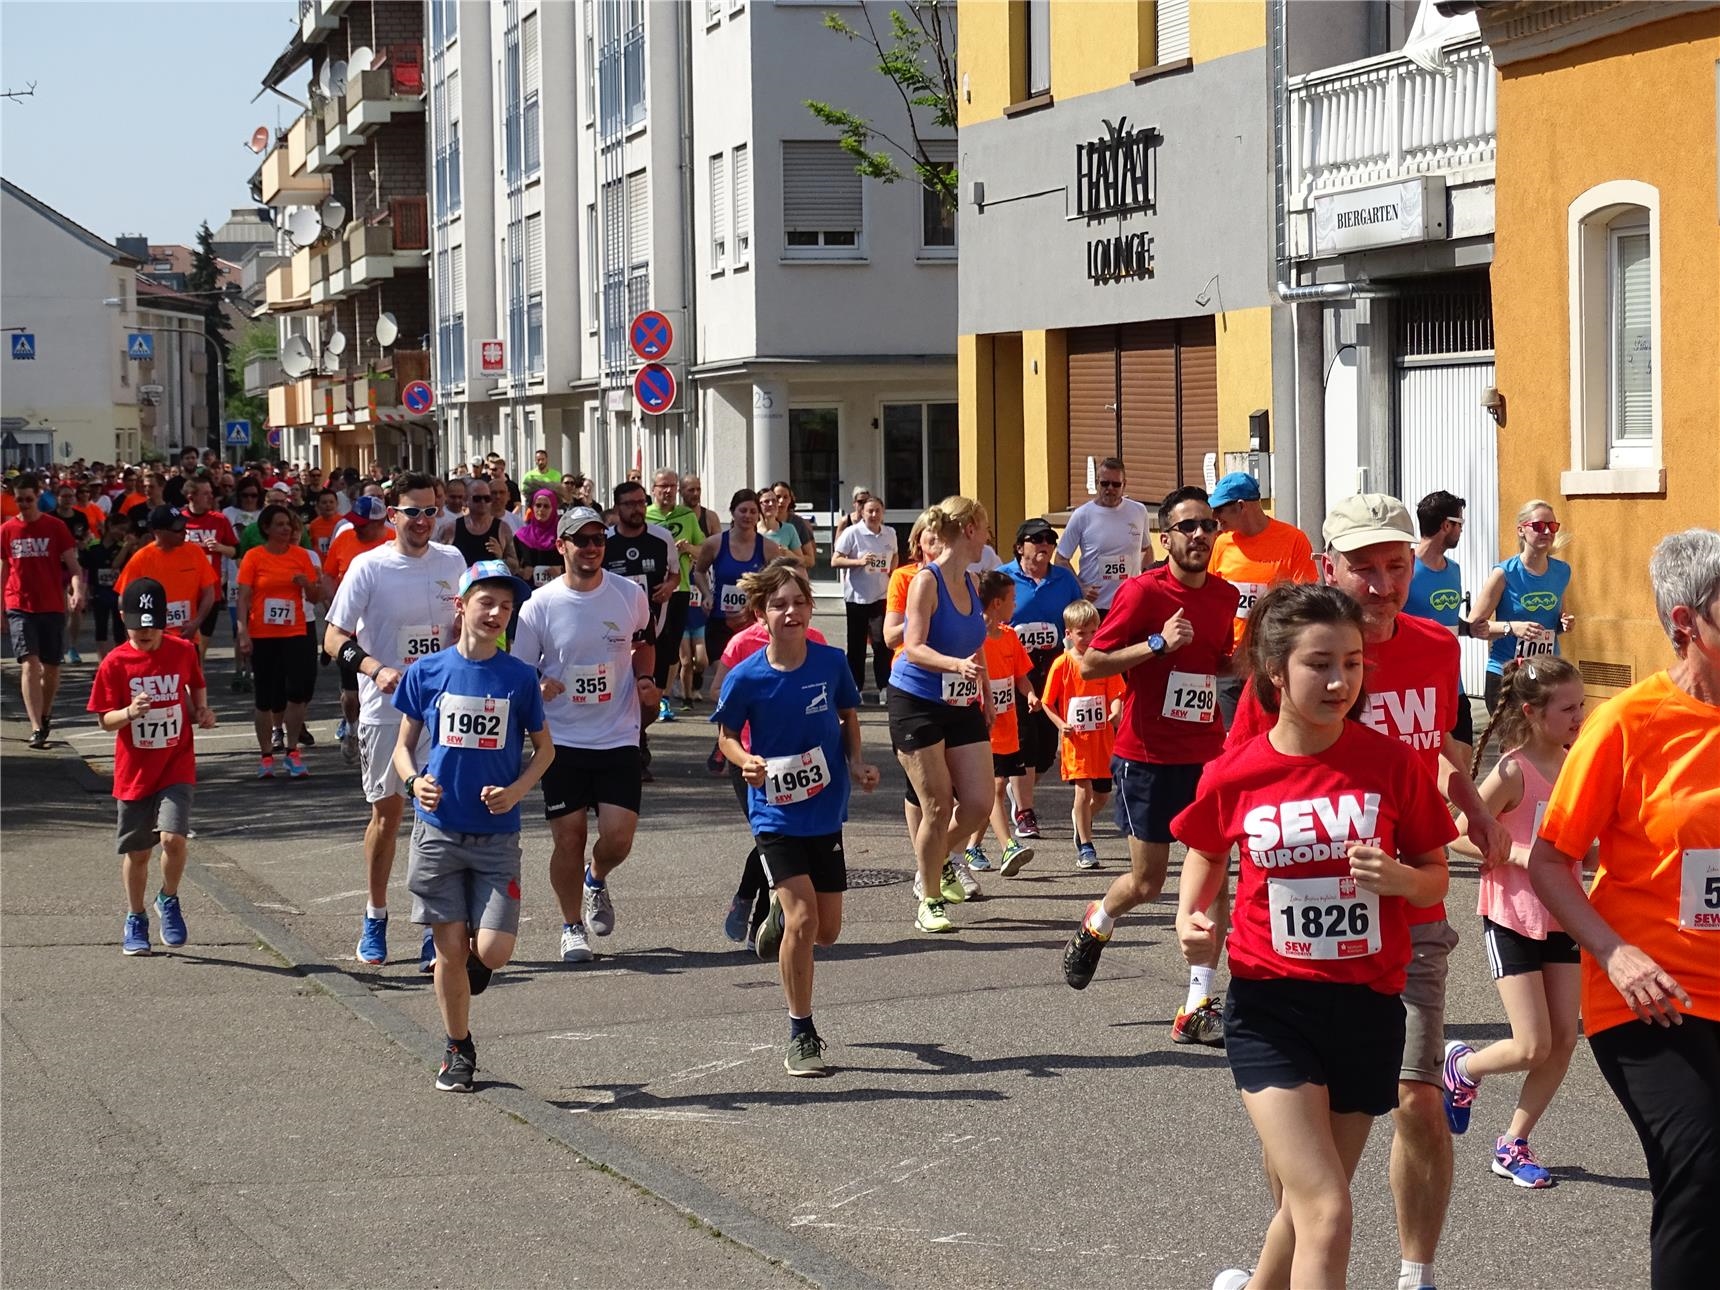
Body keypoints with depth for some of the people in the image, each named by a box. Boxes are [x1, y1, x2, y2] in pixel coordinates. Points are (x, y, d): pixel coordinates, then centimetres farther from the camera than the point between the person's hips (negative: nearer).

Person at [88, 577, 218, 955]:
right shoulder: (115, 663, -7)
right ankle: (135, 920, 31)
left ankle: (169, 901, 9)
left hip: (177, 766, 0)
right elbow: (105, 720, -5)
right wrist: (129, 713, -25)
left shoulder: (183, 651, -2)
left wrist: (201, 710, 0)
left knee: (173, 837, -19)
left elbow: (197, 685, 18)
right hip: (134, 771, 0)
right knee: (137, 851, 10)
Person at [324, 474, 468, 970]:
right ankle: (375, 918, 25)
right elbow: (334, 638, -7)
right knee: (387, 812, 8)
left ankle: (435, 930, -1)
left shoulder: (452, 562, 6)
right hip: (384, 709, -2)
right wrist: (376, 669, -24)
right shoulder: (368, 566, -5)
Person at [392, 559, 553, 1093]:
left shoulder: (519, 678, -1)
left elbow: (544, 748, 9)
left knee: (492, 952, -10)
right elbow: (404, 744, 8)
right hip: (438, 830, 0)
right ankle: (458, 1050, 23)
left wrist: (516, 791, -9)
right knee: (450, 948, 3)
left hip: (497, 833, 0)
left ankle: (475, 961, 28)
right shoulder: (427, 673, -1)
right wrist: (414, 781, -13)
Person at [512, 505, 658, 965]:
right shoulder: (539, 606, -6)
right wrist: (537, 688, -22)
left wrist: (644, 679, 3)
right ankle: (572, 926, 20)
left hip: (619, 738, 1)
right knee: (568, 836, 1)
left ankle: (597, 879, 27)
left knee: (618, 836, -8)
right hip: (562, 741, -1)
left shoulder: (630, 595, 1)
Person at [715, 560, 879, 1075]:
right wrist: (745, 761, -18)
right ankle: (801, 1035, -1)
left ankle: (780, 915, 45)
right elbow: (727, 734, 2)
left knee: (827, 930, 8)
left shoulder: (831, 662, -7)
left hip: (826, 810, 3)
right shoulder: (746, 678, -13)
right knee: (803, 920, -16)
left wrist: (856, 762, -3)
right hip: (775, 814, -3)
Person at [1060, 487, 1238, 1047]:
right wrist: (1158, 644, -22)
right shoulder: (1142, 591, -11)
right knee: (1147, 883, 7)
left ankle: (1198, 1008, -3)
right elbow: (1090, 665, -11)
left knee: (1214, 875, -7)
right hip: (1147, 755, -4)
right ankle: (1096, 924, 42)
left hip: (1206, 754, 4)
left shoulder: (1225, 595, 7)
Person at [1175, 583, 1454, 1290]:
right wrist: (1191, 920, -4)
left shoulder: (1391, 764, -6)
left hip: (1367, 1009, 2)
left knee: (1307, 1203, 17)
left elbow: (1436, 878, 4)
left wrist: (1398, 877, -19)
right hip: (1270, 1006, -2)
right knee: (1326, 1214, -15)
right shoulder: (1234, 777, -6)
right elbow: (1206, 852, 15)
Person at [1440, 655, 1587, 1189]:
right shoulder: (1513, 771, -17)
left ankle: (1513, 1144, 17)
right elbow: (1461, 835, -14)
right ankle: (1461, 1065, 24)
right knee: (1533, 1047, -7)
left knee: (1563, 1040, 4)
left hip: (1562, 918, 6)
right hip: (1512, 919, -6)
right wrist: (1522, 855, -23)